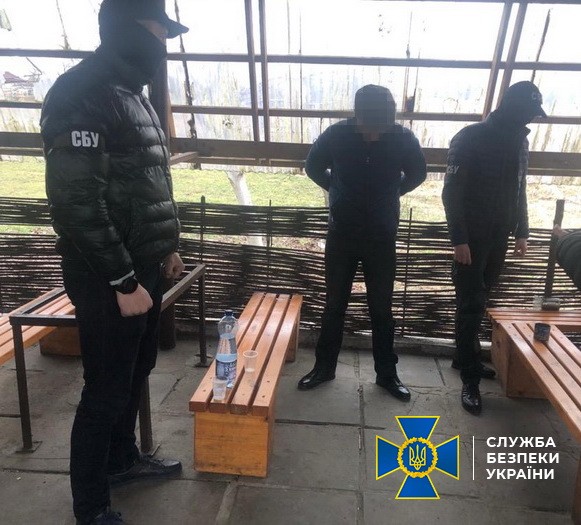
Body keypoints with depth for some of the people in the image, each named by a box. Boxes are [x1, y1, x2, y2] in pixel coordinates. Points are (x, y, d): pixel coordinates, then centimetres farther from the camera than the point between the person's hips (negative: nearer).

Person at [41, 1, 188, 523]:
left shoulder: (134, 94, 16)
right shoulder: (83, 93, -15)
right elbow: (77, 201, -22)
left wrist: (166, 246, 19)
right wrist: (122, 280, -21)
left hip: (142, 269, 9)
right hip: (108, 279, -9)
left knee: (136, 372, 20)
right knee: (107, 389, 3)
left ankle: (123, 458, 41)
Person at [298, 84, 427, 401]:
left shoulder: (403, 139, -10)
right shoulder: (336, 135, -11)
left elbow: (418, 173, 10)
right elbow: (313, 167, 8)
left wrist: (392, 194, 9)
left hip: (382, 238, 0)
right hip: (341, 235, 0)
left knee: (381, 308, 9)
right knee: (334, 305, 10)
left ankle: (386, 373, 25)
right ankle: (324, 367, 26)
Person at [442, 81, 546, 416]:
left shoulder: (520, 141, 10)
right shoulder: (470, 138, -11)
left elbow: (520, 191, 17)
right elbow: (452, 193, -14)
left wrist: (522, 233, 13)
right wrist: (459, 239, -18)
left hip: (499, 236, 6)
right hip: (472, 237, -6)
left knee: (479, 303, 11)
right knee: (470, 306, -4)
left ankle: (465, 358, 25)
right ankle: (470, 379, 1)